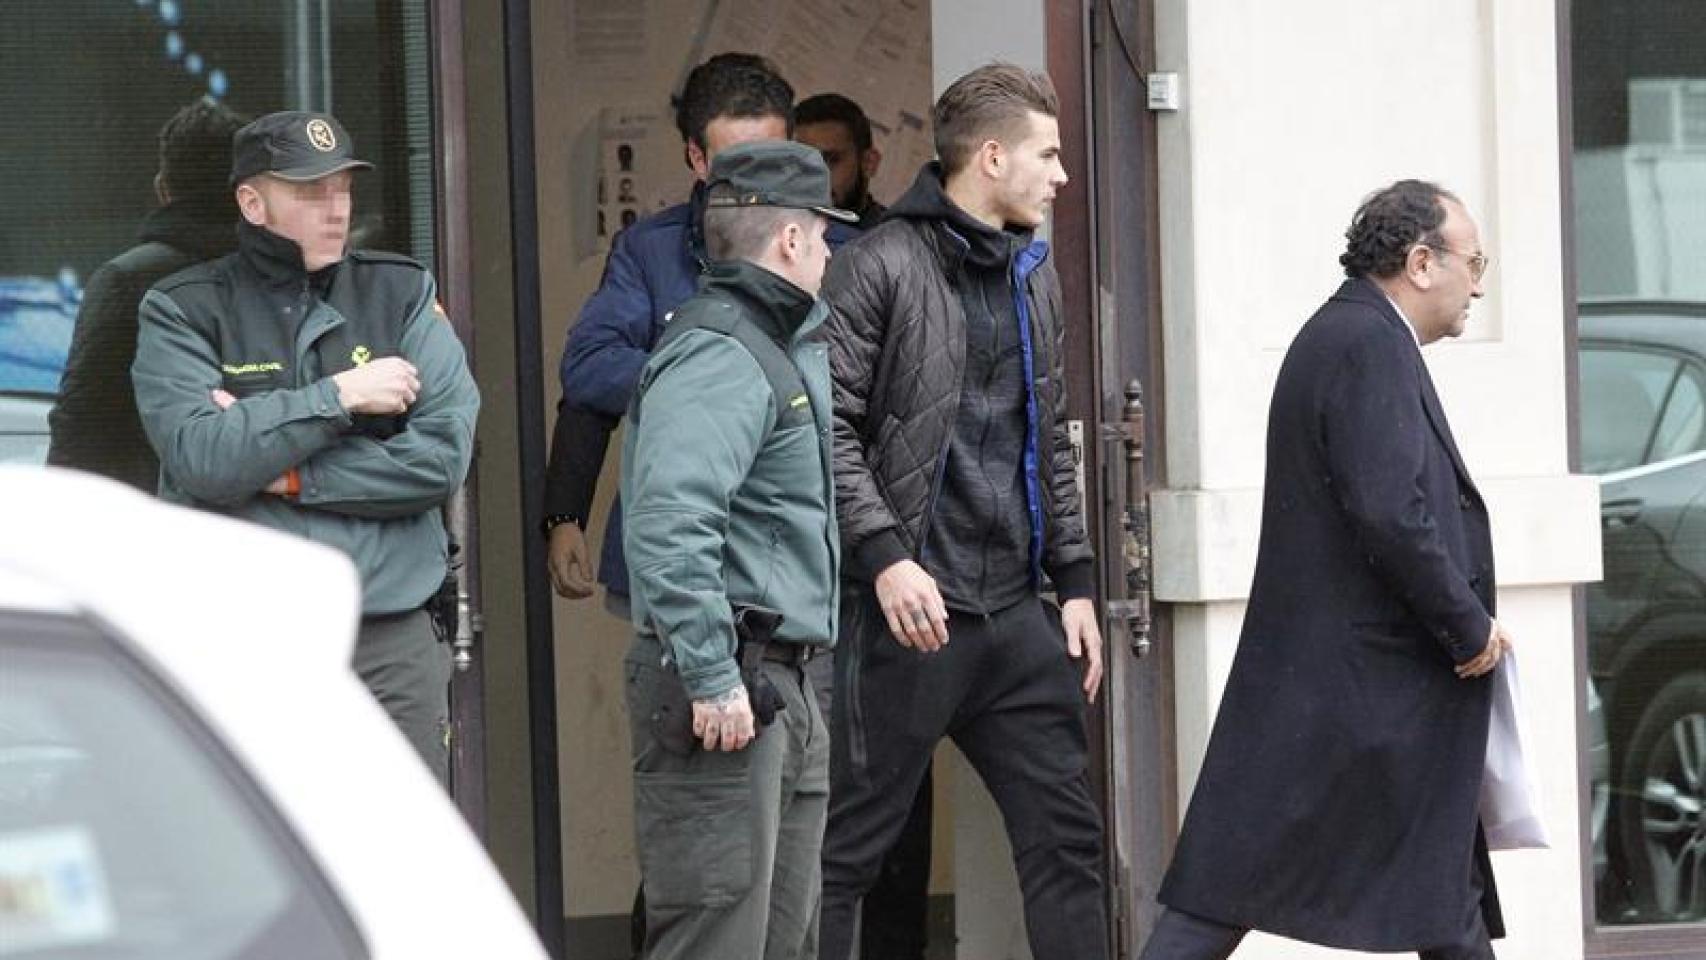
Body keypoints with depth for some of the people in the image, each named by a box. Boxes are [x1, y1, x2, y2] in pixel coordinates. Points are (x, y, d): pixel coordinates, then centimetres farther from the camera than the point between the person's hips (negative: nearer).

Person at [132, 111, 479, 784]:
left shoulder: (401, 293, 9)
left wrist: (283, 474, -7)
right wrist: (338, 396, -10)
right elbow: (200, 458, -12)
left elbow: (444, 455, -3)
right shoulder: (184, 313, 4)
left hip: (391, 646, 2)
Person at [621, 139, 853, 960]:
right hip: (730, 689, -11)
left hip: (781, 688, 11)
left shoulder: (787, 346, 19)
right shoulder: (719, 356, -15)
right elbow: (671, 526, -27)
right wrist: (712, 678, -26)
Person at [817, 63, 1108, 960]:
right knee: (848, 847, -2)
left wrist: (1075, 582, 15)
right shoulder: (877, 267, -7)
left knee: (1065, 835, 7)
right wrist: (884, 556, -21)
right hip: (909, 612, -7)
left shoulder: (1034, 277, 17)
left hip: (1015, 614, 7)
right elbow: (830, 430, -13)